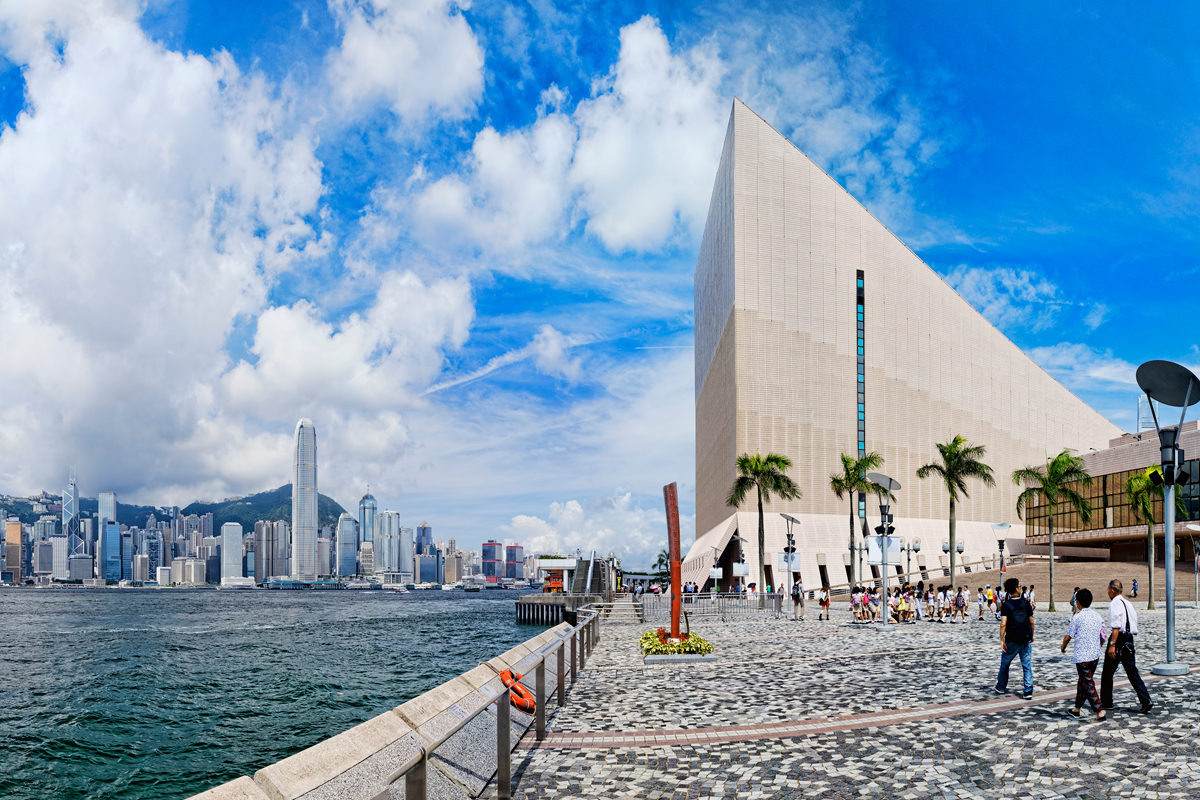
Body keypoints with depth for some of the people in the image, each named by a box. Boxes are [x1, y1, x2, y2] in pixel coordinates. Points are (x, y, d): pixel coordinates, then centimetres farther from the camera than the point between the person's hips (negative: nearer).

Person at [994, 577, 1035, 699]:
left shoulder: (1006, 605, -8)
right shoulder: (1026, 603, 0)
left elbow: (1003, 624, -15)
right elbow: (1031, 621, 4)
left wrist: (1002, 640, -12)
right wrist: (1031, 635, 18)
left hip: (1012, 640, -2)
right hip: (1026, 638, 2)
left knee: (1005, 663, 14)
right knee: (1027, 665, 7)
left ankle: (1001, 687, 27)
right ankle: (1028, 691, 3)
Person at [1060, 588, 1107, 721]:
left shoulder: (1077, 617, -12)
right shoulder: (1097, 616, 5)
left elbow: (1068, 636, -7)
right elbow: (1104, 635, 11)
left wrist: (1063, 647, 13)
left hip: (1082, 656, -7)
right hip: (1095, 655, 7)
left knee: (1088, 684, -2)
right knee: (1083, 681, 17)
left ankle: (1100, 712, -7)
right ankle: (1077, 708, 27)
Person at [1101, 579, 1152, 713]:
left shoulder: (1114, 603, -12)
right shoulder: (1128, 603, 15)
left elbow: (1116, 626, -21)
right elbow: (1134, 624, 19)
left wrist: (1112, 645, -23)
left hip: (1118, 638, -7)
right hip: (1130, 639, 7)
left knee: (1107, 673, 7)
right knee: (1132, 672, 6)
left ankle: (1106, 702, 16)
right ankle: (1146, 701, -7)